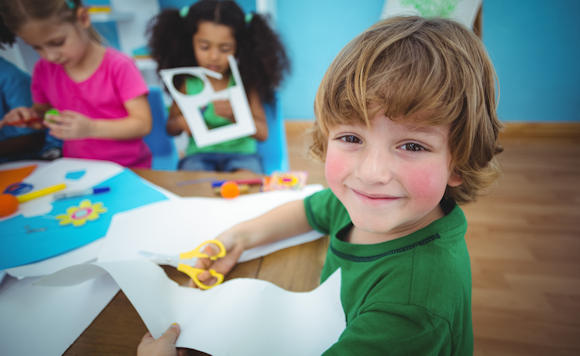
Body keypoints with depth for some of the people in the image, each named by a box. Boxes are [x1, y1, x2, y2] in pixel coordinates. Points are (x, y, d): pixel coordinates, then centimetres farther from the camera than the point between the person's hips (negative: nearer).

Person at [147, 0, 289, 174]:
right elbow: (171, 128, 12)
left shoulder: (246, 82, -4)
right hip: (199, 154, 1)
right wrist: (181, 123, -13)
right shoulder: (187, 83, 0)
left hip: (241, 153, -1)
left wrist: (235, 115, -26)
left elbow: (263, 133, -8)